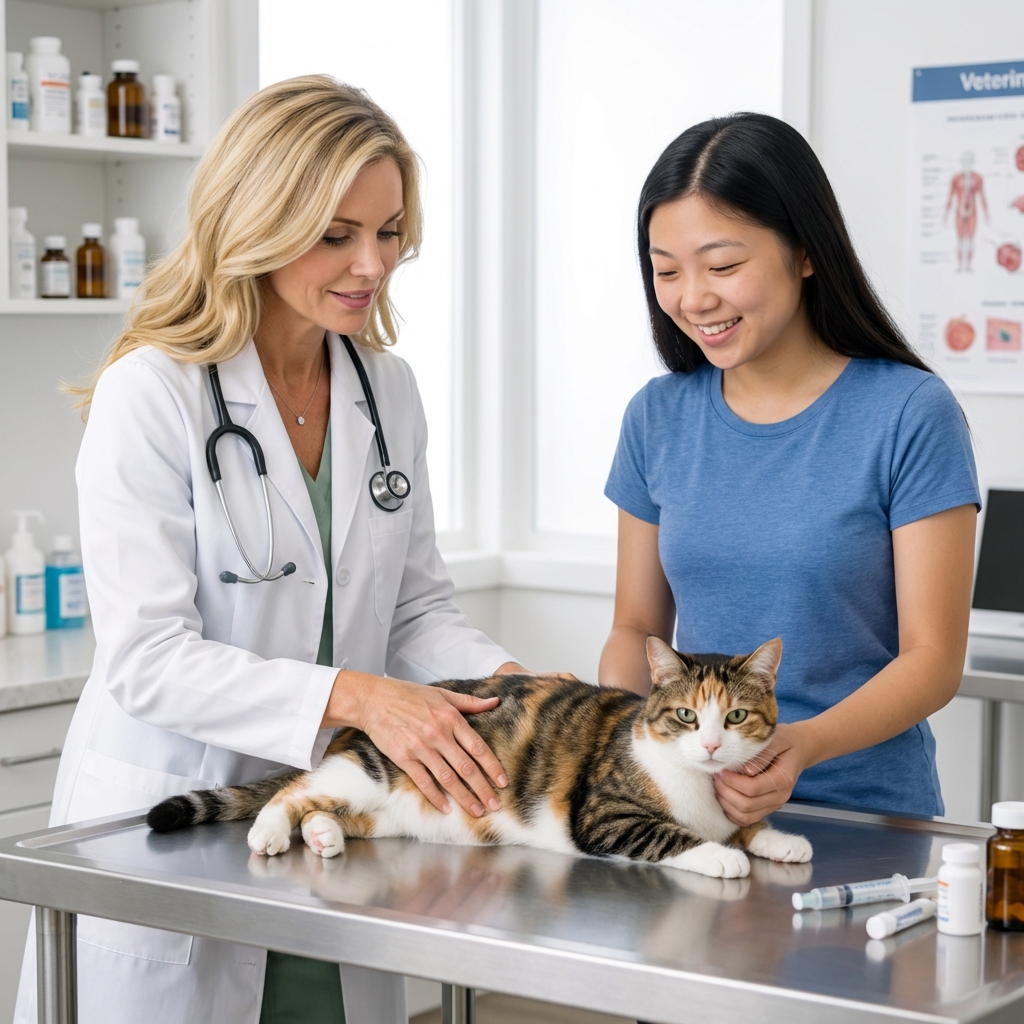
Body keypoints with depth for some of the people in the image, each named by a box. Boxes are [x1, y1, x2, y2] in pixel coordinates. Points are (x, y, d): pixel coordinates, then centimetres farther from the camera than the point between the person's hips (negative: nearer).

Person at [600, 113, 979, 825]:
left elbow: (933, 658, -6)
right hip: (689, 802, 4)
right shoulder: (657, 418, 8)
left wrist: (804, 744, -23)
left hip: (866, 814, -3)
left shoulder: (912, 414, -5)